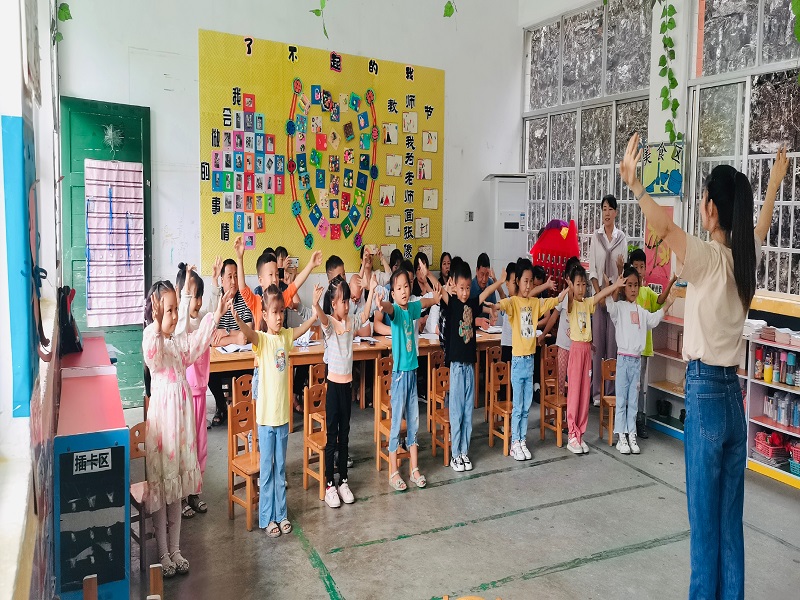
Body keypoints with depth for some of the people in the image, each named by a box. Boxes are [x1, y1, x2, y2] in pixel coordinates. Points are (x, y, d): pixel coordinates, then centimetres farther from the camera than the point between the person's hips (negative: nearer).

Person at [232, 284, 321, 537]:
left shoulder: (286, 336, 4)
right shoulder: (261, 339, -12)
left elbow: (304, 327, 6)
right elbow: (248, 333, -31)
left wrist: (316, 308, -9)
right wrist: (237, 318, -51)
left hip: (283, 414, 5)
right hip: (265, 415, -5)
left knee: (280, 469, 17)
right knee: (266, 469, 7)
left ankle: (281, 514, 29)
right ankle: (266, 519, 20)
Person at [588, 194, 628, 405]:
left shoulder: (622, 238, 5)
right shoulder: (595, 237, 4)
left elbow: (623, 270, 7)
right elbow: (592, 269, 1)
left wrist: (621, 268, -16)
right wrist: (599, 293, -9)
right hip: (599, 294, 0)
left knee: (613, 342, 2)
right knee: (598, 342, 1)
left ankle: (611, 390, 10)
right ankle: (597, 391, 8)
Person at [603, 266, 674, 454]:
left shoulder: (641, 311, 12)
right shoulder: (619, 307, -7)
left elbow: (653, 319, 23)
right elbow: (610, 306, -26)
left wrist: (665, 306, 13)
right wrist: (613, 287, -40)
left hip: (637, 359, 6)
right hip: (623, 358, -5)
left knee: (633, 400, 11)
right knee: (621, 400, 0)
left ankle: (631, 436, 18)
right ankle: (621, 437, 6)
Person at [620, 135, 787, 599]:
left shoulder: (709, 258, -13)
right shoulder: (747, 258, 6)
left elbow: (665, 226, -33)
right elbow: (762, 227, 28)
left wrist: (634, 183, -39)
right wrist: (776, 181, 42)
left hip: (705, 392, -7)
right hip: (733, 394, 7)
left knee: (705, 518, 3)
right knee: (730, 518, 14)